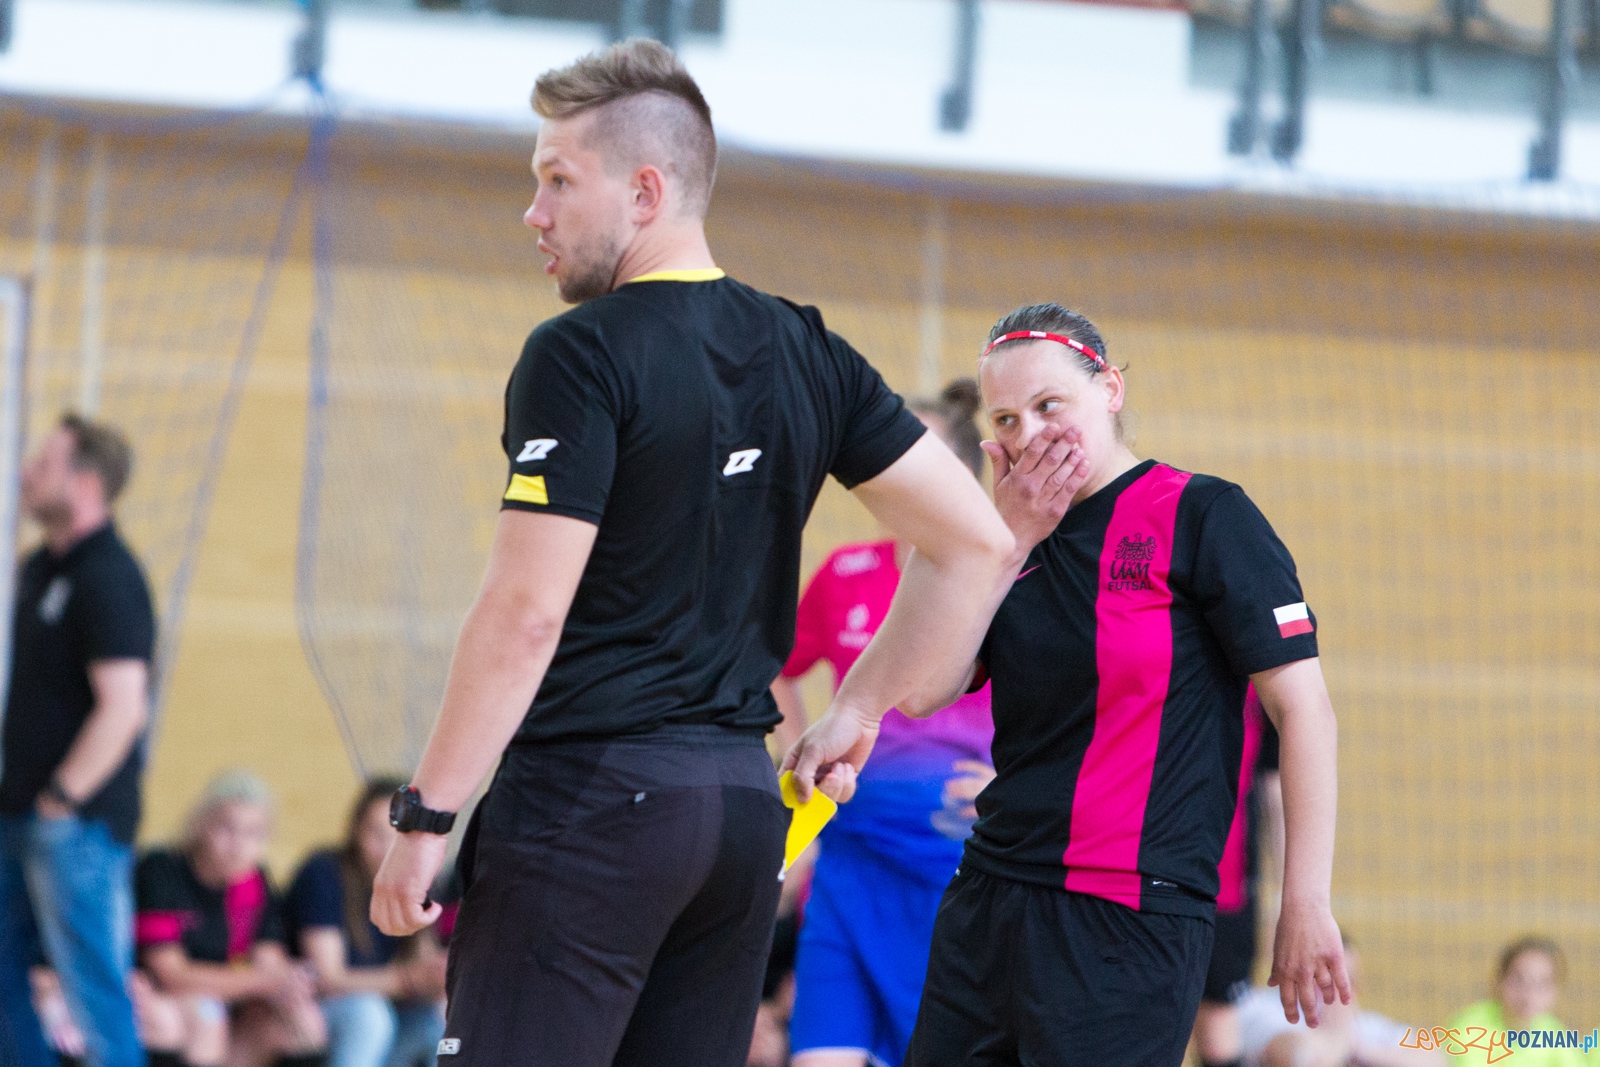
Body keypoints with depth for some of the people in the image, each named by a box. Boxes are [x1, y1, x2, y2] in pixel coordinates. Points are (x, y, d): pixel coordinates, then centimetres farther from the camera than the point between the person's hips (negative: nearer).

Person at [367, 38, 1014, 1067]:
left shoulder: (582, 354, -10)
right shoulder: (806, 354, 10)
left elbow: (527, 611, -16)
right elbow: (975, 541, 10)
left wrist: (424, 817, -11)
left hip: (589, 791, -7)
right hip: (745, 804, 7)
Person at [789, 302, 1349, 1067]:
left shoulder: (1202, 516, -6)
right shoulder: (1019, 535, 14)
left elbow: (1302, 710, -9)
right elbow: (923, 692, 4)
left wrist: (1307, 909, -14)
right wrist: (1010, 539, -3)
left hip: (1131, 918, -7)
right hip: (987, 903, 7)